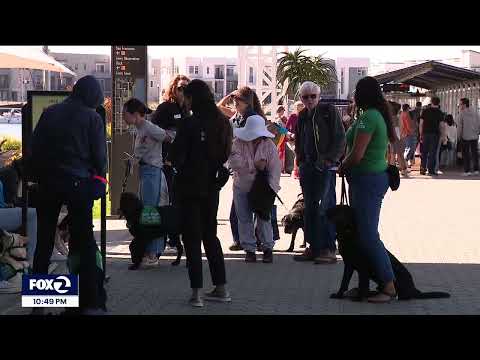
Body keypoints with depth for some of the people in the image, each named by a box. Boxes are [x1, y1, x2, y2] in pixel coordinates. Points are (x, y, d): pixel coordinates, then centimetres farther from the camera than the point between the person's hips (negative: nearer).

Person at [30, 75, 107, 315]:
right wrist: (98, 178, 14)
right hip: (78, 184, -3)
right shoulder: (92, 118, -2)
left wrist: (37, 177, 13)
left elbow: (34, 150, 6)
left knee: (44, 243, 10)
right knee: (85, 243, 0)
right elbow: (99, 155, -3)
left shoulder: (50, 113, 7)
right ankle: (91, 303, -2)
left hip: (48, 184, 3)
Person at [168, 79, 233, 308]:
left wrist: (173, 161, 6)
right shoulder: (223, 122, 1)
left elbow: (176, 157, -14)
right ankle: (221, 288, 19)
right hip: (212, 186, 6)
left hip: (189, 186, -6)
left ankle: (196, 292, -1)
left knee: (192, 238, 1)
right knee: (210, 235, 17)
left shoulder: (189, 123, -17)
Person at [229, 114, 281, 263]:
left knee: (263, 218, -3)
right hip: (241, 188, 1)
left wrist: (270, 189, -17)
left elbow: (275, 170, -9)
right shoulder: (238, 143, -8)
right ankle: (249, 249, 13)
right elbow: (234, 162, -21)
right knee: (244, 219, 4)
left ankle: (268, 248, 8)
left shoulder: (269, 146, -7)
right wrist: (254, 165, -25)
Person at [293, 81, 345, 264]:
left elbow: (340, 139, -7)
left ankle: (329, 250, -6)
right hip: (308, 167, 7)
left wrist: (329, 159, -14)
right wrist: (300, 161, 13)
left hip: (326, 167, -7)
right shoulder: (302, 116, 16)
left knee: (324, 207, -10)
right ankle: (314, 247, 14)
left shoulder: (329, 111, -3)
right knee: (309, 208, 8)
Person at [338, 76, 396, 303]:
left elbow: (356, 155, -23)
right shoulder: (380, 116, 13)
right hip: (377, 176, 10)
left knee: (368, 235, -9)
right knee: (364, 232, 13)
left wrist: (342, 168, -2)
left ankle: (389, 287, -9)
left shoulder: (368, 117, -17)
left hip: (367, 180, -10)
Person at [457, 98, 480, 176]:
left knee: (466, 154, 1)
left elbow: (460, 126, -9)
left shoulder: (462, 113, -7)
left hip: (465, 137, -4)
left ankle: (467, 171, -3)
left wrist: (459, 135, 1)